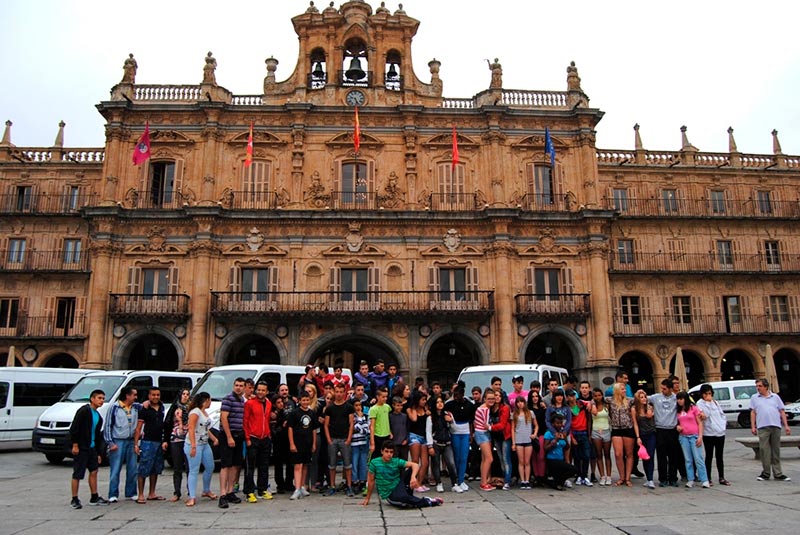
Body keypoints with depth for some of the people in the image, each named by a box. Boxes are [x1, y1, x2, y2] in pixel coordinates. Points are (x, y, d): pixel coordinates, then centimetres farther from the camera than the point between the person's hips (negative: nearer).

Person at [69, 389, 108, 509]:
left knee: (94, 471, 11)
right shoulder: (84, 411, -10)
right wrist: (75, 445, -19)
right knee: (77, 475, 0)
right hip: (81, 449, -8)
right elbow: (74, 428, -16)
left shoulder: (98, 416, 15)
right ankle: (74, 500, 10)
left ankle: (94, 498, 20)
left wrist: (98, 453, 18)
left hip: (92, 448, 8)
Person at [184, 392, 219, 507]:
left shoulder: (205, 412, 15)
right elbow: (191, 429, -20)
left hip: (205, 444, 9)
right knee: (194, 471, -7)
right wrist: (193, 446, -26)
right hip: (194, 445, -9)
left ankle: (206, 491, 30)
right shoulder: (195, 412, -13)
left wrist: (214, 438, 12)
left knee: (210, 467, 14)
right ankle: (192, 497, -4)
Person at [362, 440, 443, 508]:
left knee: (412, 469, -17)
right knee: (402, 497, -39)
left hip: (398, 486, 3)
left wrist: (413, 477, -36)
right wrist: (367, 498, 6)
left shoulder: (396, 461, -4)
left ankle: (408, 495, -7)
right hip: (389, 495, -3)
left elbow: (415, 465, -16)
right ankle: (427, 502, -14)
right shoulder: (374, 463, -8)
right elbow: (371, 481, 0)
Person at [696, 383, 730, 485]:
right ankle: (708, 479, 6)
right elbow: (705, 415, -16)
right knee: (709, 456, 0)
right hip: (708, 433, -5)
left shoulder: (715, 402, 13)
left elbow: (722, 414, 18)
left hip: (720, 432, 5)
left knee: (719, 456, 9)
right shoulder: (700, 403, -4)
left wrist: (724, 424, 3)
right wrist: (708, 402, -19)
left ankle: (722, 478, 16)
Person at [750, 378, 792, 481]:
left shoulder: (775, 397, 12)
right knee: (764, 450, -3)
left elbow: (782, 411, 12)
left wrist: (786, 425, 4)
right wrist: (753, 426, 0)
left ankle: (778, 474, 13)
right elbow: (753, 413, 7)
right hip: (762, 427, -1)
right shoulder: (754, 398, 10)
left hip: (776, 426, 1)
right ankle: (765, 473, 5)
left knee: (776, 451, 7)